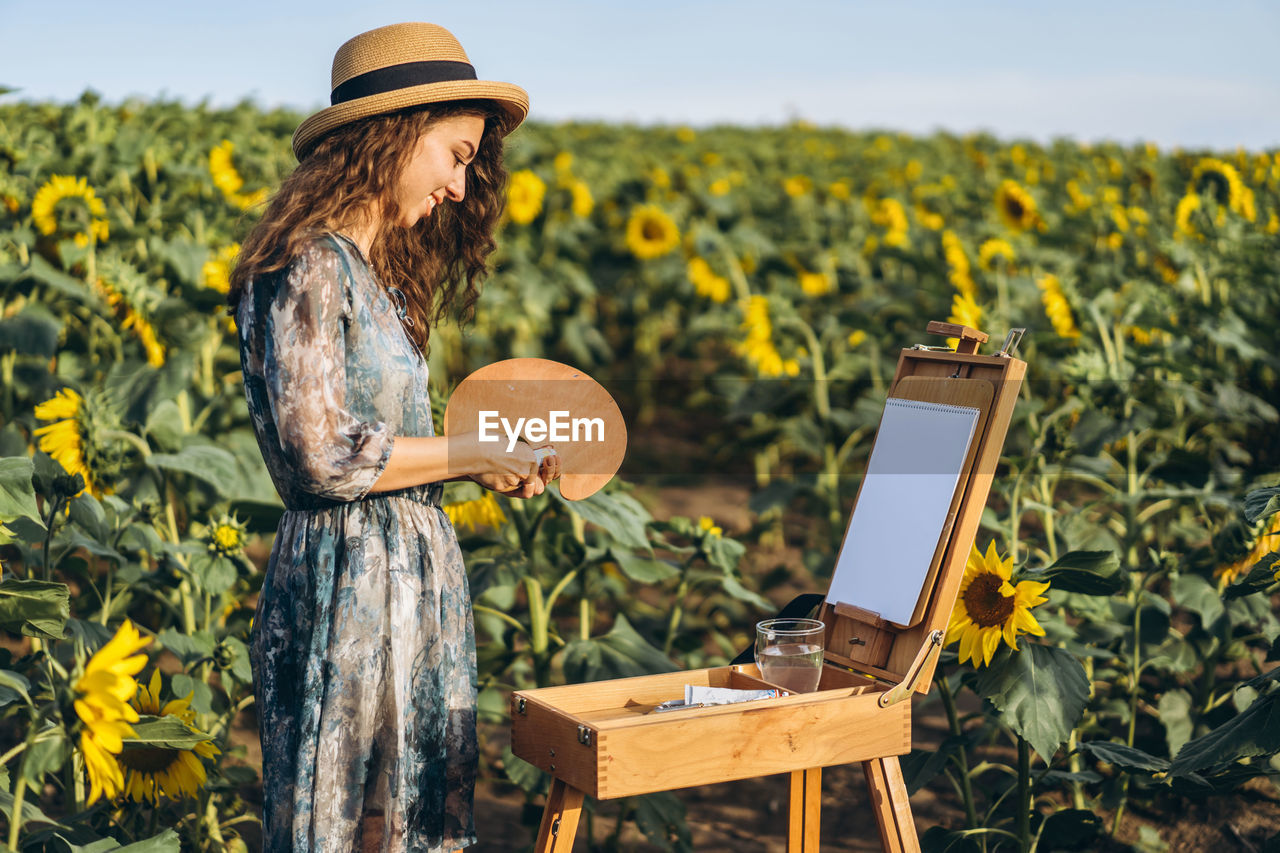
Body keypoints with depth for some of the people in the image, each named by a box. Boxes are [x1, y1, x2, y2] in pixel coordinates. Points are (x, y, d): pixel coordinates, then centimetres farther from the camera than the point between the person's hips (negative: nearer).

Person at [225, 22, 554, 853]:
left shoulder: (376, 271, 14)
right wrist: (468, 453, -11)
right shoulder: (308, 266, -14)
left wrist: (488, 464, 8)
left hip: (417, 587, 9)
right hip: (347, 589, -9)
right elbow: (321, 458, -19)